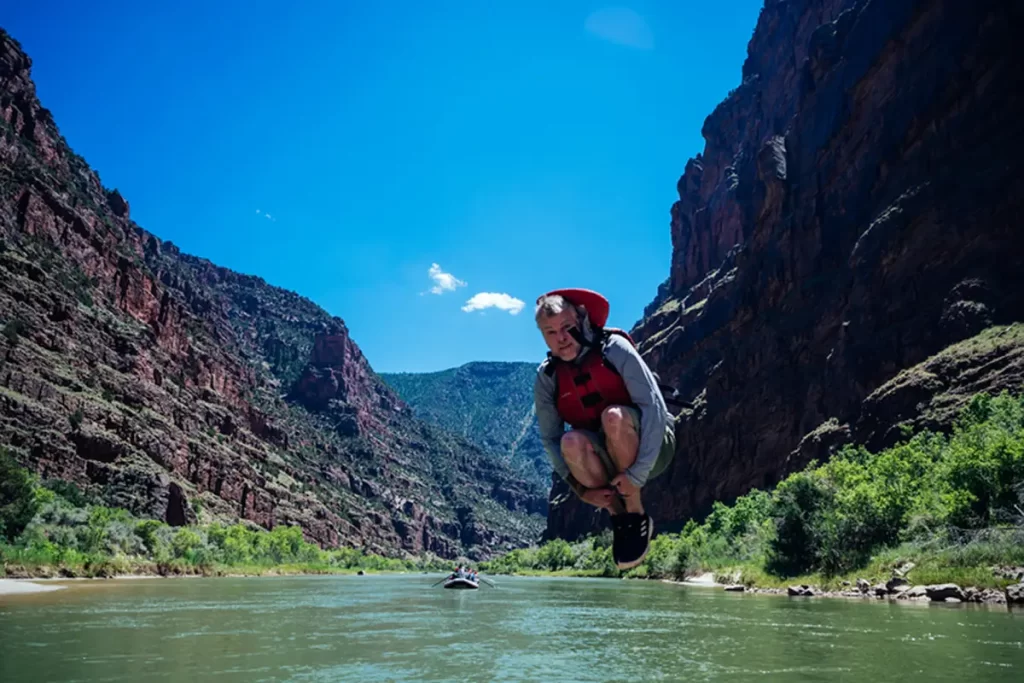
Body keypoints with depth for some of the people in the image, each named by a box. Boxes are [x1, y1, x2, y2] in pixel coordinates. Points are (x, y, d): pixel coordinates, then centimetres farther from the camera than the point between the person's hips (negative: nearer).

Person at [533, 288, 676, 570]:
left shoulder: (614, 348, -16)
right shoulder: (547, 377, -5)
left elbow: (655, 407, -22)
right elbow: (550, 439, -3)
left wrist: (637, 474, -27)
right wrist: (581, 488, -16)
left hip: (650, 448, -2)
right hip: (606, 459, 3)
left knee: (614, 416, -34)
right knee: (572, 442, -30)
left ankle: (637, 515, -17)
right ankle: (619, 516, -8)